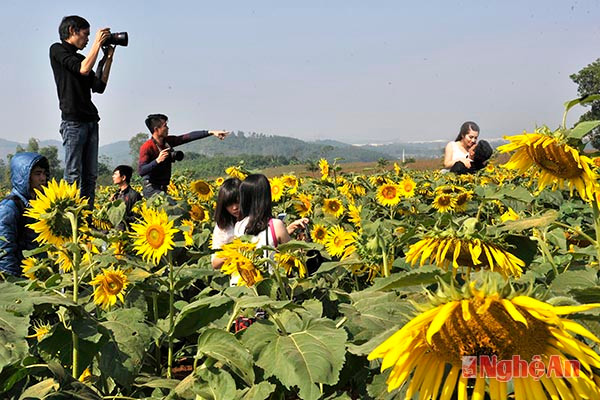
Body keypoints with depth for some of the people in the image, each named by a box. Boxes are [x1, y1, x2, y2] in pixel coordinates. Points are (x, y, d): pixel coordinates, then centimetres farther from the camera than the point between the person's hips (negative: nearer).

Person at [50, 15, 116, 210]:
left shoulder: (80, 57, 22)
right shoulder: (58, 50, 2)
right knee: (73, 175, -10)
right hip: (73, 120, -8)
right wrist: (97, 43, -3)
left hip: (90, 120, 8)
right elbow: (83, 69, -13)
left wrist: (108, 58, 13)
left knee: (90, 175, 4)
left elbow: (99, 86, 17)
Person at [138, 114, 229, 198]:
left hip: (163, 188, 7)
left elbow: (189, 137, 1)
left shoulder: (168, 141, 6)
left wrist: (211, 132, -4)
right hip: (151, 189, -7)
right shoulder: (146, 147, -14)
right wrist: (157, 160, -30)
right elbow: (141, 171, -21)